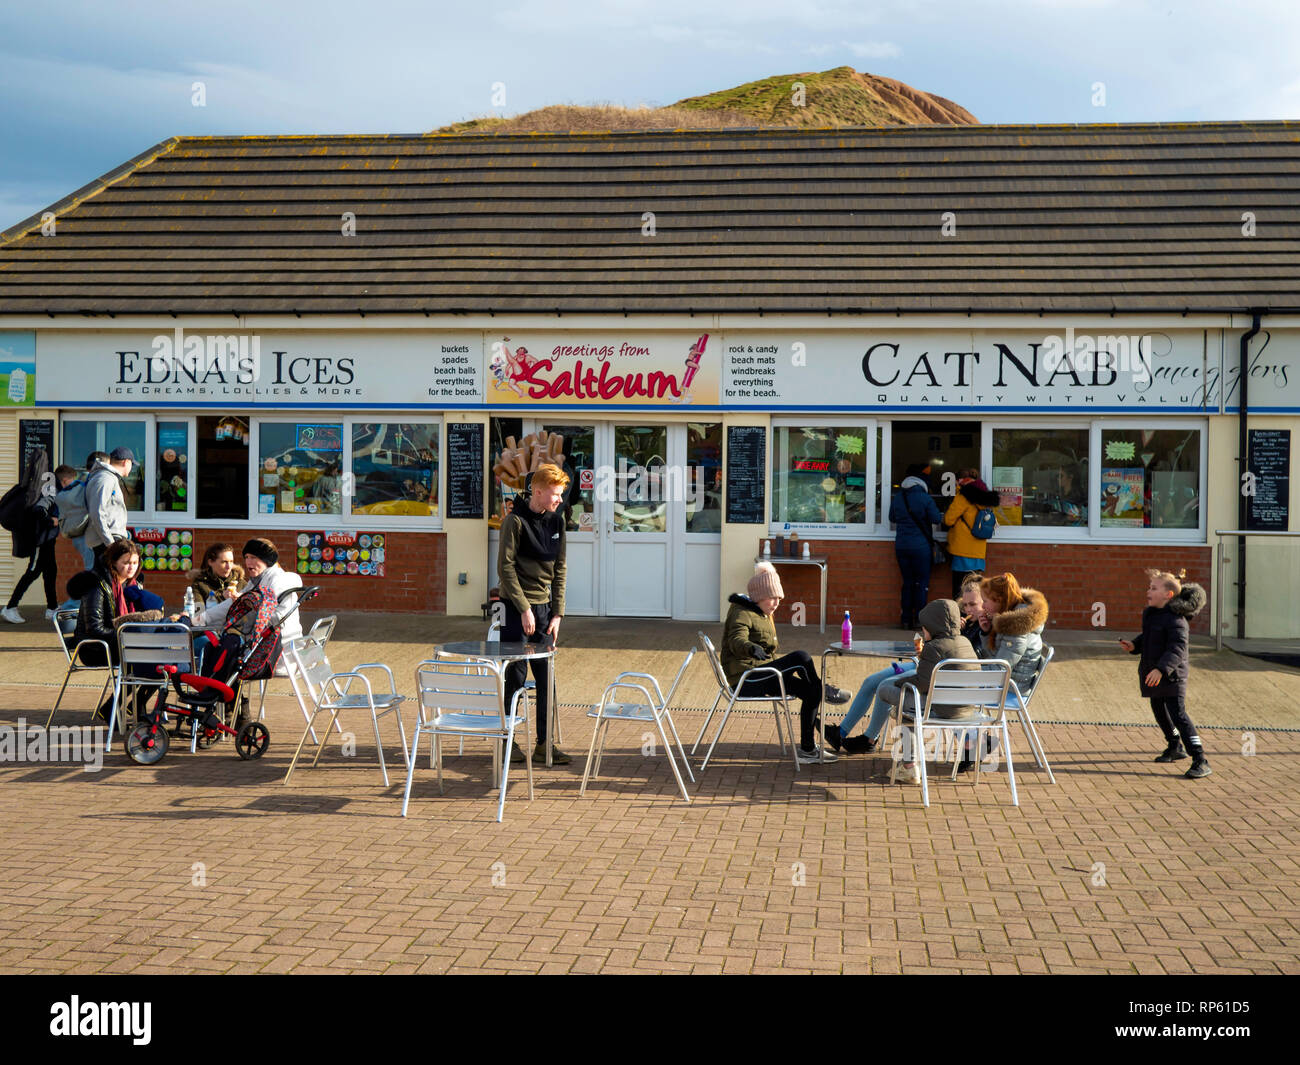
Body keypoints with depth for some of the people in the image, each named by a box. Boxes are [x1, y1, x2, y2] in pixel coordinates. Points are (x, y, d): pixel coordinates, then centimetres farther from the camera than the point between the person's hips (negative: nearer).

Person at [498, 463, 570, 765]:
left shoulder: (556, 520, 7)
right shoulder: (515, 520, -11)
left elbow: (558, 569, 10)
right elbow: (505, 567, -12)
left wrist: (557, 613, 4)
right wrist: (524, 609, -15)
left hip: (544, 606, 6)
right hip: (516, 606, -6)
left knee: (546, 676, 6)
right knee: (515, 675, -1)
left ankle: (544, 745, 12)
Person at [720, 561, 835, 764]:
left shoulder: (764, 615, 22)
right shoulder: (742, 614, -8)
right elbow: (737, 641, -28)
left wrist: (784, 670, 21)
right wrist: (753, 649, -49)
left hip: (760, 676, 10)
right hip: (746, 680, -10)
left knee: (811, 692, -5)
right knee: (802, 657, -21)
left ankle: (807, 749, -3)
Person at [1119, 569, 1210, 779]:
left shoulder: (1175, 619, -21)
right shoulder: (1150, 613, 8)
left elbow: (1178, 649, -30)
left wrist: (1161, 669, -40)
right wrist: (1134, 645, 2)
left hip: (1171, 675, -10)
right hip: (1153, 673, 10)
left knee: (1178, 715, -15)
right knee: (1159, 711, 22)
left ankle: (1201, 761, -14)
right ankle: (1175, 748, 44)